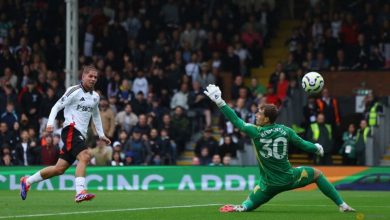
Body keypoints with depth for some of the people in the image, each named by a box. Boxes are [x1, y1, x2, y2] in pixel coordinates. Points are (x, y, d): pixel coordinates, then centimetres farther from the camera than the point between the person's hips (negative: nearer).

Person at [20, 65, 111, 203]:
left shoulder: (95, 96, 18)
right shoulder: (74, 91, -5)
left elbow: (95, 115, 34)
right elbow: (57, 106, -5)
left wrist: (101, 134, 30)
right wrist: (50, 123, -19)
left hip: (81, 135, 8)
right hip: (71, 130, -8)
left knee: (59, 168, 5)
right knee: (84, 156, -30)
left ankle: (26, 182, 19)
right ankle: (80, 192, -39)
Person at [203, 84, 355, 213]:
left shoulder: (256, 132, -12)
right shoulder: (285, 131, -6)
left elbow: (236, 121, -9)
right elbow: (303, 145, 4)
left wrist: (219, 102, -6)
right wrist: (317, 148, 26)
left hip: (269, 184, -1)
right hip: (289, 179, 1)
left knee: (246, 206, 11)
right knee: (317, 174, 23)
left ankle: (239, 208, -27)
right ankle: (342, 205, 16)